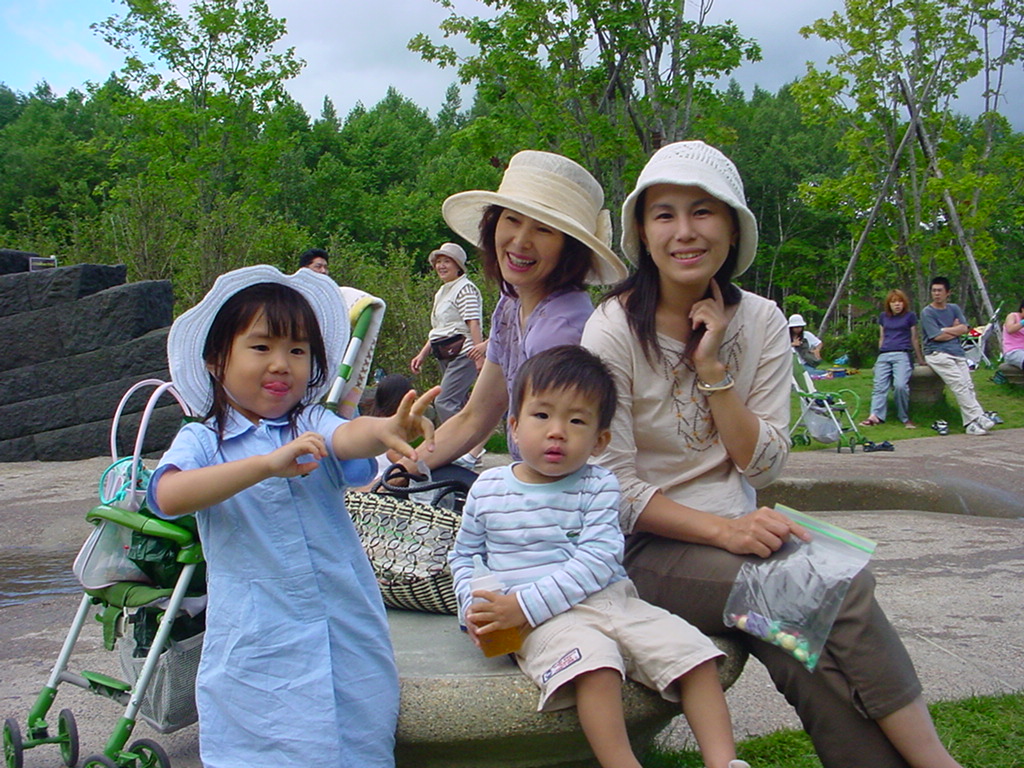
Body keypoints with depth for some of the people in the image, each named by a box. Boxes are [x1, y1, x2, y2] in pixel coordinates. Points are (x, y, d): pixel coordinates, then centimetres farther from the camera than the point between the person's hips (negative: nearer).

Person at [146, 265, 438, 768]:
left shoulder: (313, 426, 4)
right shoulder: (202, 440, 0)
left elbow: (347, 436, -20)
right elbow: (168, 497, -21)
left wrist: (382, 430, -43)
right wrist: (267, 464, -32)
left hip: (349, 645, 2)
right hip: (256, 655, -1)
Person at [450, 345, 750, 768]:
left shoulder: (598, 486, 2)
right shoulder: (488, 489, 7)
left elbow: (596, 562, -10)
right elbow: (464, 556, 19)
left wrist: (524, 604, -19)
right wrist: (474, 606, -3)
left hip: (610, 600, 3)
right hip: (543, 623, -2)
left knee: (691, 650, -14)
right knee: (592, 659, -34)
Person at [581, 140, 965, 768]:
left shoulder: (761, 322, 3)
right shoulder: (616, 331, -10)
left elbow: (763, 466, 0)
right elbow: (616, 489, -11)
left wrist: (713, 367, -11)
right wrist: (722, 530, -23)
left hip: (738, 528, 4)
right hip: (651, 549, -4)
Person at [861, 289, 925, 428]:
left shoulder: (910, 316, 12)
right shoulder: (883, 317, 21)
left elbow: (914, 339, 15)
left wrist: (920, 359, 18)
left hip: (903, 354, -4)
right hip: (884, 355, 4)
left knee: (900, 385, -26)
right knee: (879, 386, -15)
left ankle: (904, 418, -13)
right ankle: (874, 415, -27)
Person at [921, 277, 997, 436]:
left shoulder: (954, 309, 19)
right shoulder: (927, 313, 1)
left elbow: (964, 328, 5)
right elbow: (937, 336, -8)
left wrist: (945, 330, -4)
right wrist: (955, 330, 6)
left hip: (957, 352, 5)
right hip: (937, 354, -5)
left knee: (968, 385, -10)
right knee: (959, 384, -19)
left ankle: (971, 424, -17)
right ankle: (978, 417, -23)